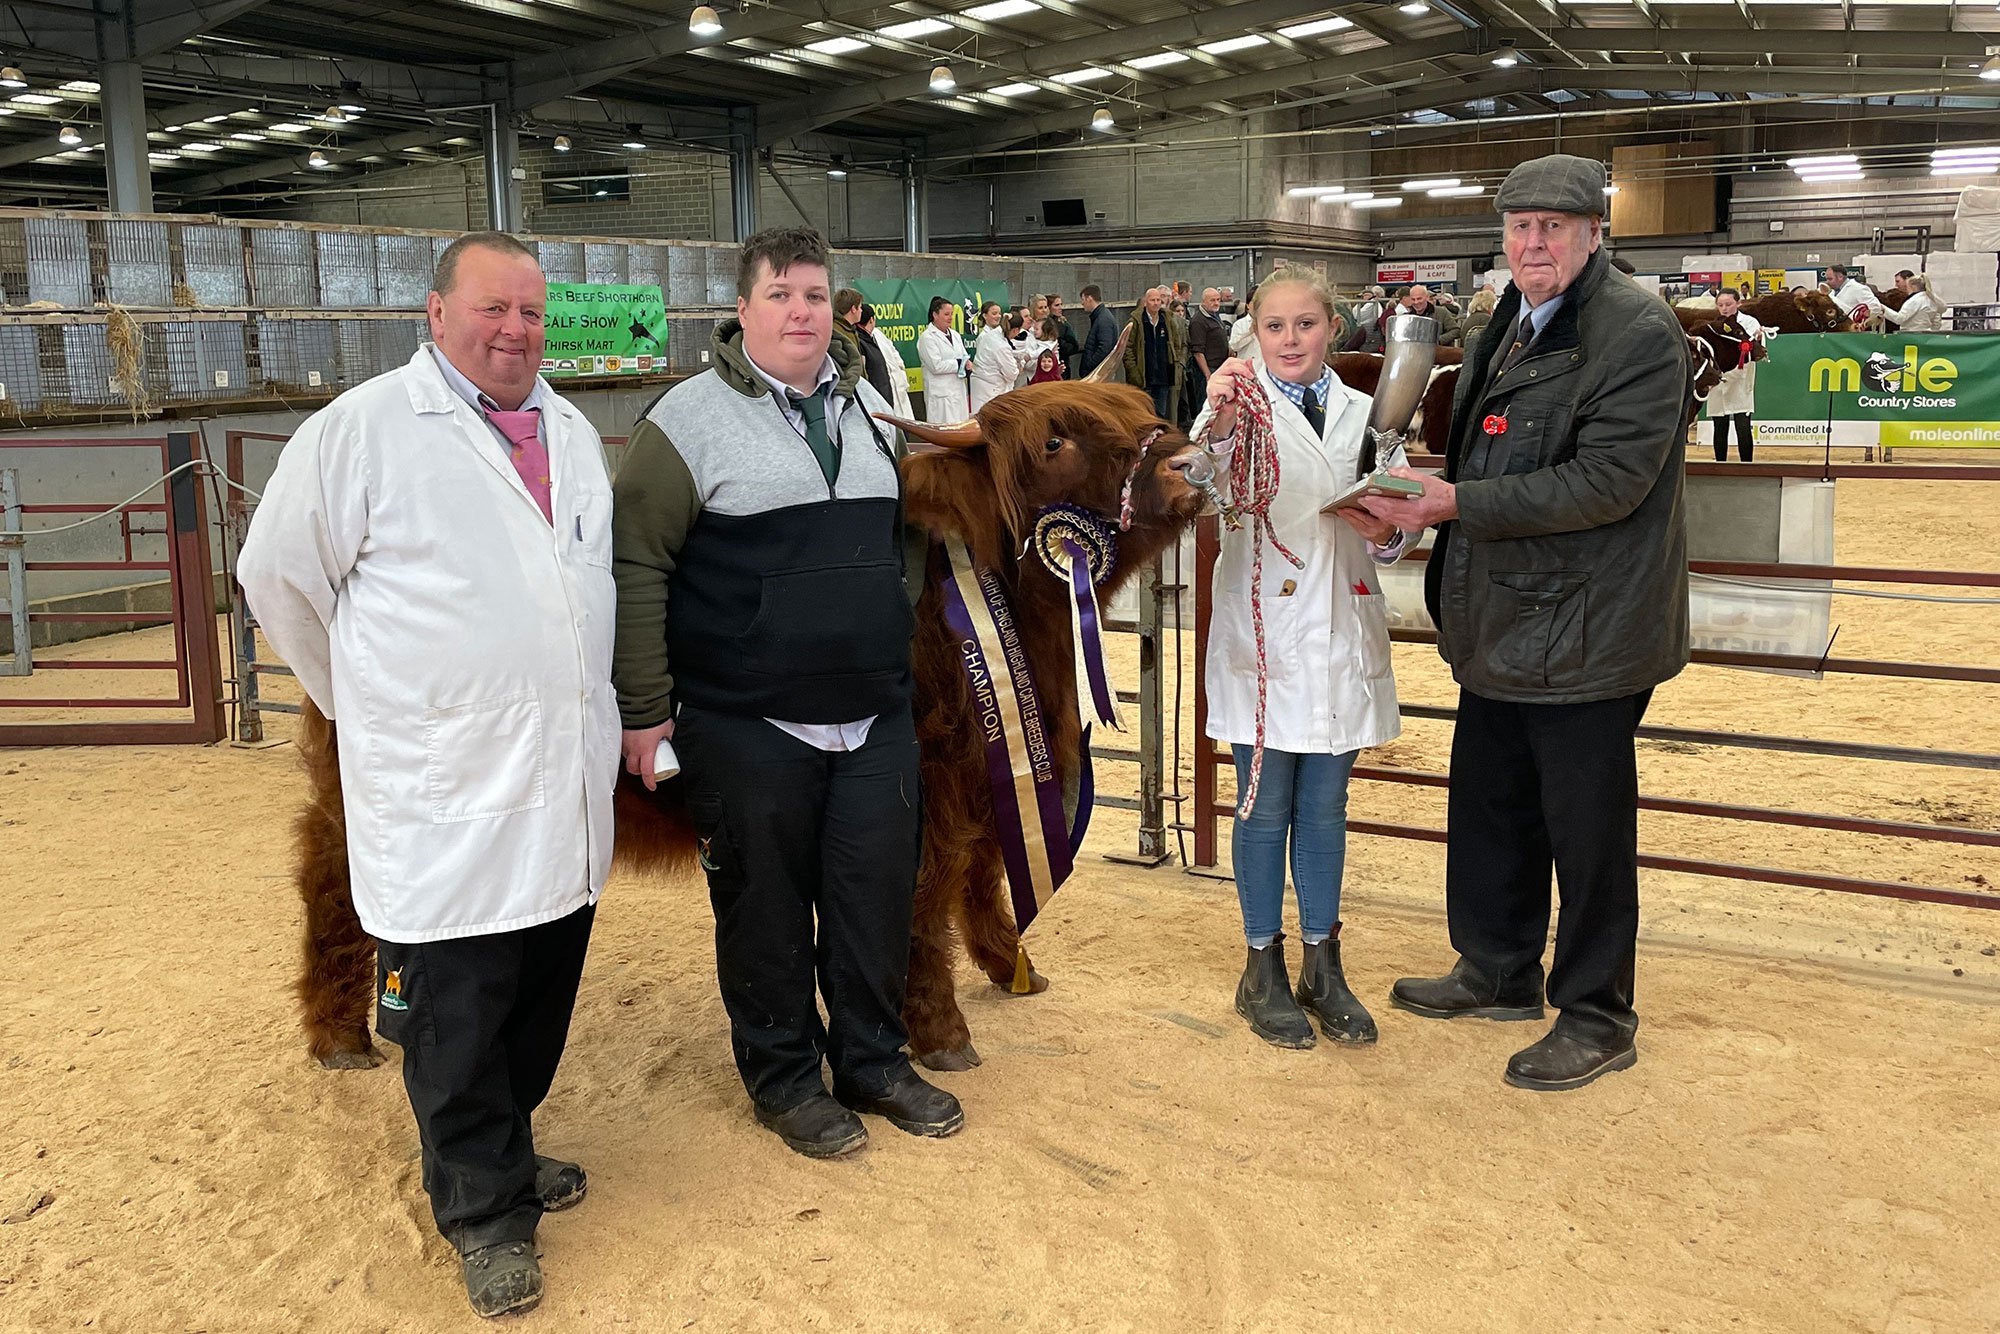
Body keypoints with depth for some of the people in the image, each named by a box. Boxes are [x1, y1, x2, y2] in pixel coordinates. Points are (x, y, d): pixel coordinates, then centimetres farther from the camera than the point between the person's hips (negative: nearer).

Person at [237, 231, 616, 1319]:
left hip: (569, 779, 6)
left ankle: (501, 1149, 35)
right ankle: (484, 1208, 18)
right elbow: (279, 576, -1)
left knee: (544, 992, 16)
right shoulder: (362, 429, -7)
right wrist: (366, 704, 6)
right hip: (443, 792, -6)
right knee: (458, 1013, 3)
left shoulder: (573, 434, 13)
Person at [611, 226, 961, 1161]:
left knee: (877, 894, 11)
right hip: (748, 729, -5)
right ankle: (783, 1079, 26)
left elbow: (907, 535, 22)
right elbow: (636, 565, -10)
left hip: (877, 721, 5)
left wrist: (896, 632, 14)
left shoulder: (870, 408, 11)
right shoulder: (691, 417, -7)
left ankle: (873, 1061, 30)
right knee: (766, 906, 8)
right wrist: (647, 709, -11)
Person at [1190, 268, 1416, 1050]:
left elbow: (1396, 533, 10)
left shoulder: (1363, 415, 7)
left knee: (1325, 805, 13)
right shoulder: (1243, 406, -4)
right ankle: (1263, 967, 21)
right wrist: (1218, 425, -43)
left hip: (1342, 635, 4)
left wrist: (1386, 533, -13)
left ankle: (1323, 964, 26)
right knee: (1266, 805, 6)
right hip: (1264, 631, -3)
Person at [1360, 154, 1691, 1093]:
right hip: (1501, 627, 9)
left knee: (1587, 830, 4)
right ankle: (1500, 972, 38)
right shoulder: (1506, 329, 13)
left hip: (1583, 633, -9)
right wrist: (1423, 495, 6)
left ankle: (1596, 1018, 21)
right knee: (1487, 806, 19)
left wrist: (1460, 504, -24)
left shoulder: (1637, 331, -15)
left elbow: (1609, 479, -24)